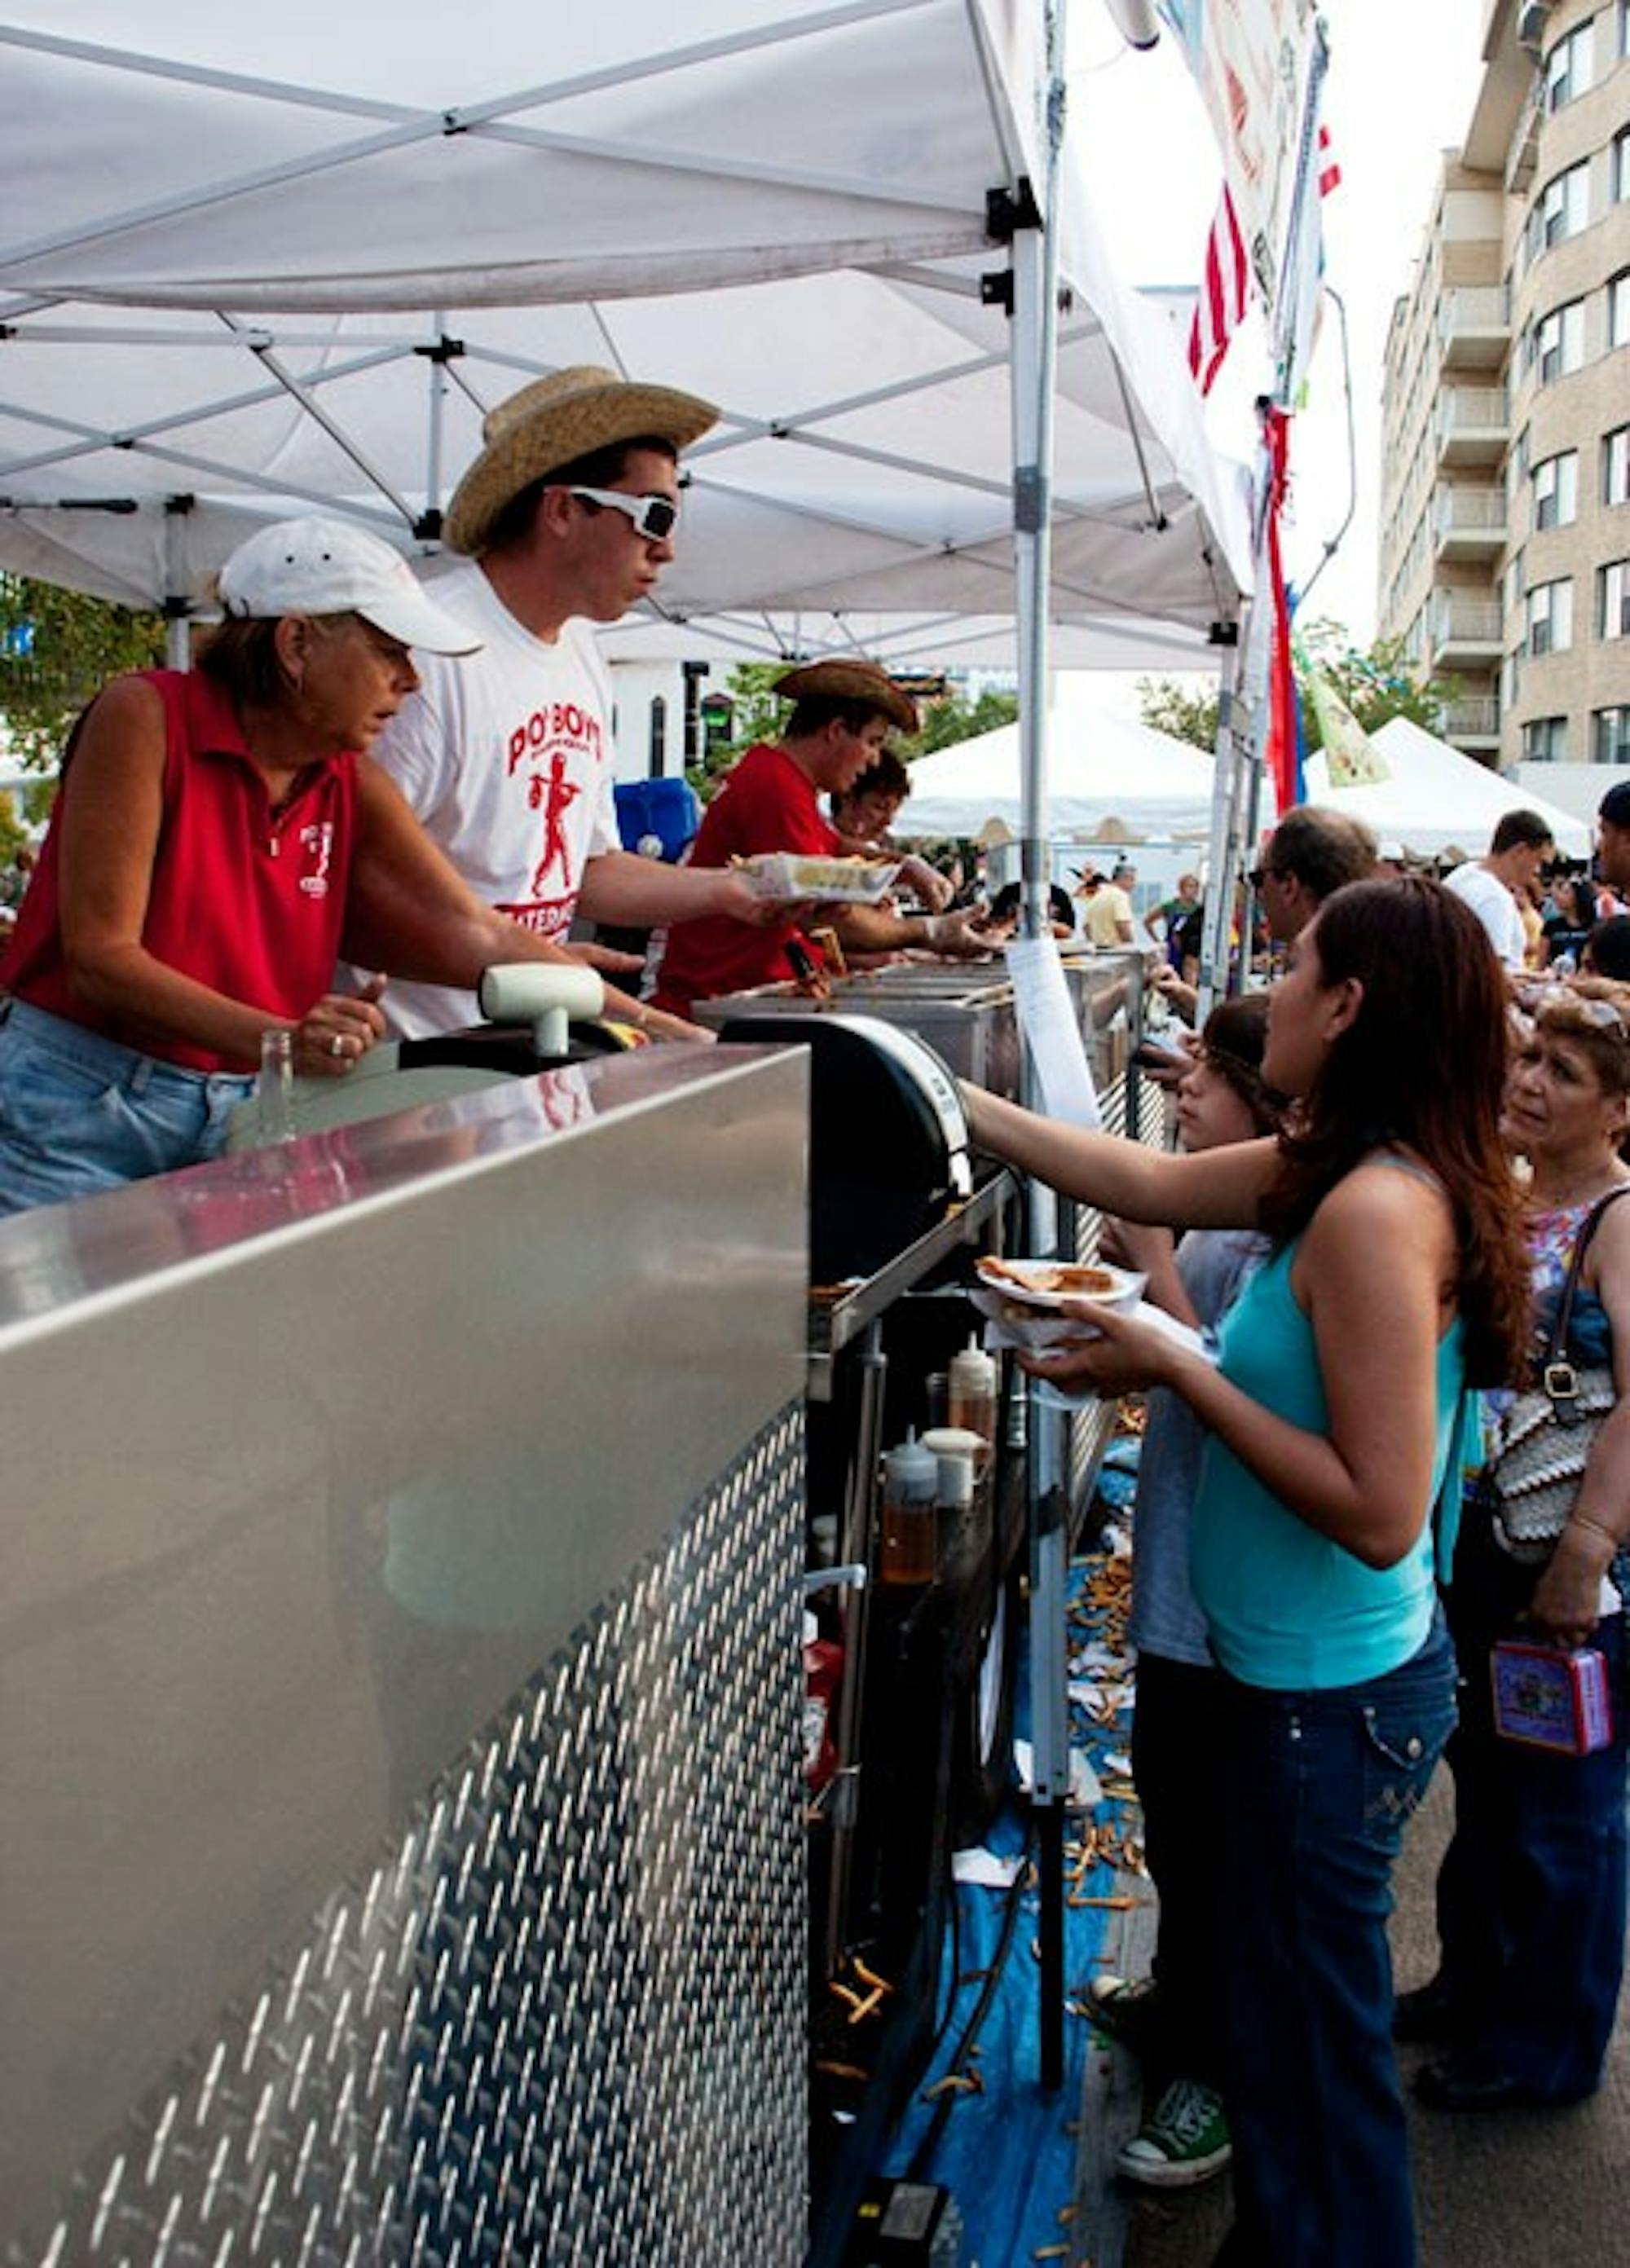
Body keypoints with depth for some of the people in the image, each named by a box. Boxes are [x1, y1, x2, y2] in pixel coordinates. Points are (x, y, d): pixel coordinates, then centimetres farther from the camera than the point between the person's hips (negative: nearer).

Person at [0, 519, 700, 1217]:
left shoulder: (352, 786, 4)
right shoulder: (146, 717, -12)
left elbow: (479, 935, 1)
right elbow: (98, 957, -18)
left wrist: (651, 1028, -6)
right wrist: (280, 1040, -32)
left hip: (238, 1114, 5)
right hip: (79, 1108, -5)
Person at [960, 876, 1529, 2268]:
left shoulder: (1376, 1212, -26)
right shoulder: (1347, 1172, 1)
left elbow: (1381, 1513, -27)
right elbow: (1153, 1183, 10)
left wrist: (1181, 1372, -21)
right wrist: (952, 1097, 9)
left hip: (1334, 1698, -9)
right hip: (1317, 1679, 9)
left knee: (1316, 2048, 9)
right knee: (1285, 2017, 24)